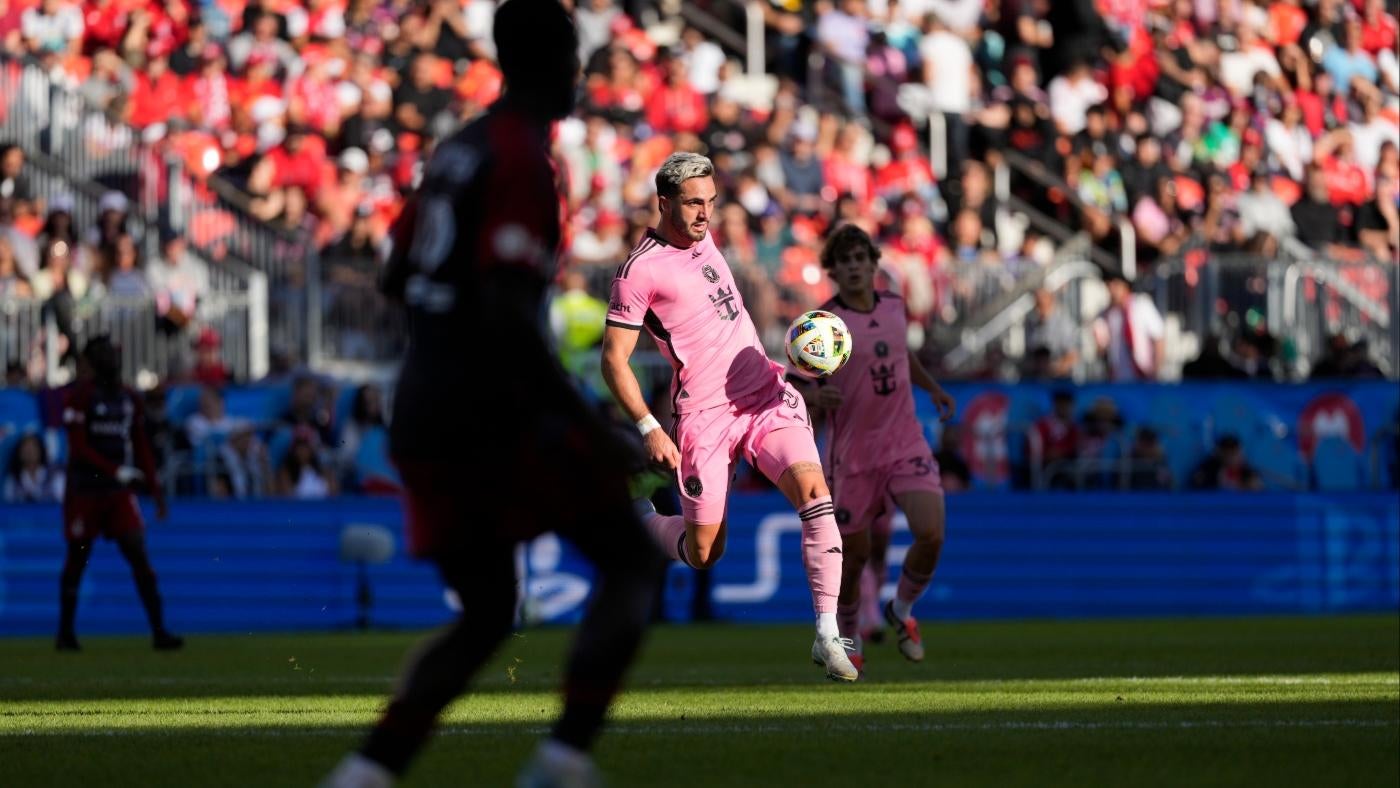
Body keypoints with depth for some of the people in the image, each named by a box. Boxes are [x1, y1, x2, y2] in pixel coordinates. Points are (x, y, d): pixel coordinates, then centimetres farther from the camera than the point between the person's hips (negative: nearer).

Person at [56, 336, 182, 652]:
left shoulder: (129, 399, 10)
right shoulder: (79, 397, -7)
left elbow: (142, 448, 15)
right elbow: (78, 448, -14)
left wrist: (154, 489, 8)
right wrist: (116, 471, -22)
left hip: (120, 493, 4)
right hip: (85, 492, -4)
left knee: (139, 556, -6)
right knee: (76, 560, 5)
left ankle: (159, 631, -10)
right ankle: (66, 633, 18)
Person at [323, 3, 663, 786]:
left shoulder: (458, 150, 14)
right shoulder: (524, 162, -13)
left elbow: (398, 280, 22)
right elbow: (506, 312, -22)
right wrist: (586, 421, -21)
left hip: (421, 415, 8)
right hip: (493, 417, -8)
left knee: (486, 615, 15)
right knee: (633, 560, 4)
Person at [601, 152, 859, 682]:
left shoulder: (701, 237, 12)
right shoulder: (640, 270, -10)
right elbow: (613, 359, -9)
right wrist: (649, 429, -17)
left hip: (768, 397, 5)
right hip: (705, 415, -5)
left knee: (814, 490, -20)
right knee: (703, 554, -2)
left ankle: (828, 634, -22)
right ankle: (643, 524, 35)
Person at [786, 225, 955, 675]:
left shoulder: (894, 307, 6)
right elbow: (792, 382, -8)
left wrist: (934, 389, 17)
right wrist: (816, 395, -29)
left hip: (906, 443, 3)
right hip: (852, 452, -3)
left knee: (931, 534, -16)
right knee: (853, 556, 4)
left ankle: (902, 610, 13)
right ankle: (849, 639, 32)